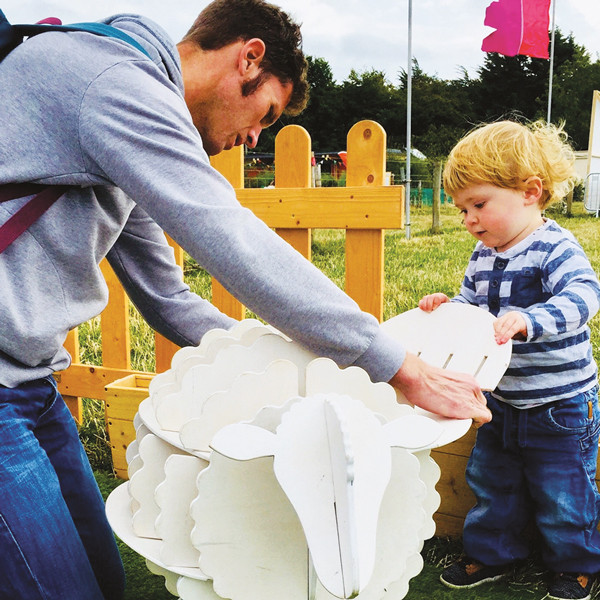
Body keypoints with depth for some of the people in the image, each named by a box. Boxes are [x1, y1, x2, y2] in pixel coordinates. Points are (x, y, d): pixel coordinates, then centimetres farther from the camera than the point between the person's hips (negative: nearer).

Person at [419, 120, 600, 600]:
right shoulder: (483, 255, 2)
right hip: (502, 401, 7)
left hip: (560, 404, -7)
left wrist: (526, 320, -50)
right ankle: (491, 553, 39)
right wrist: (447, 307, -7)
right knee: (491, 480, 19)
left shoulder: (554, 248, -21)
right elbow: (472, 302, 14)